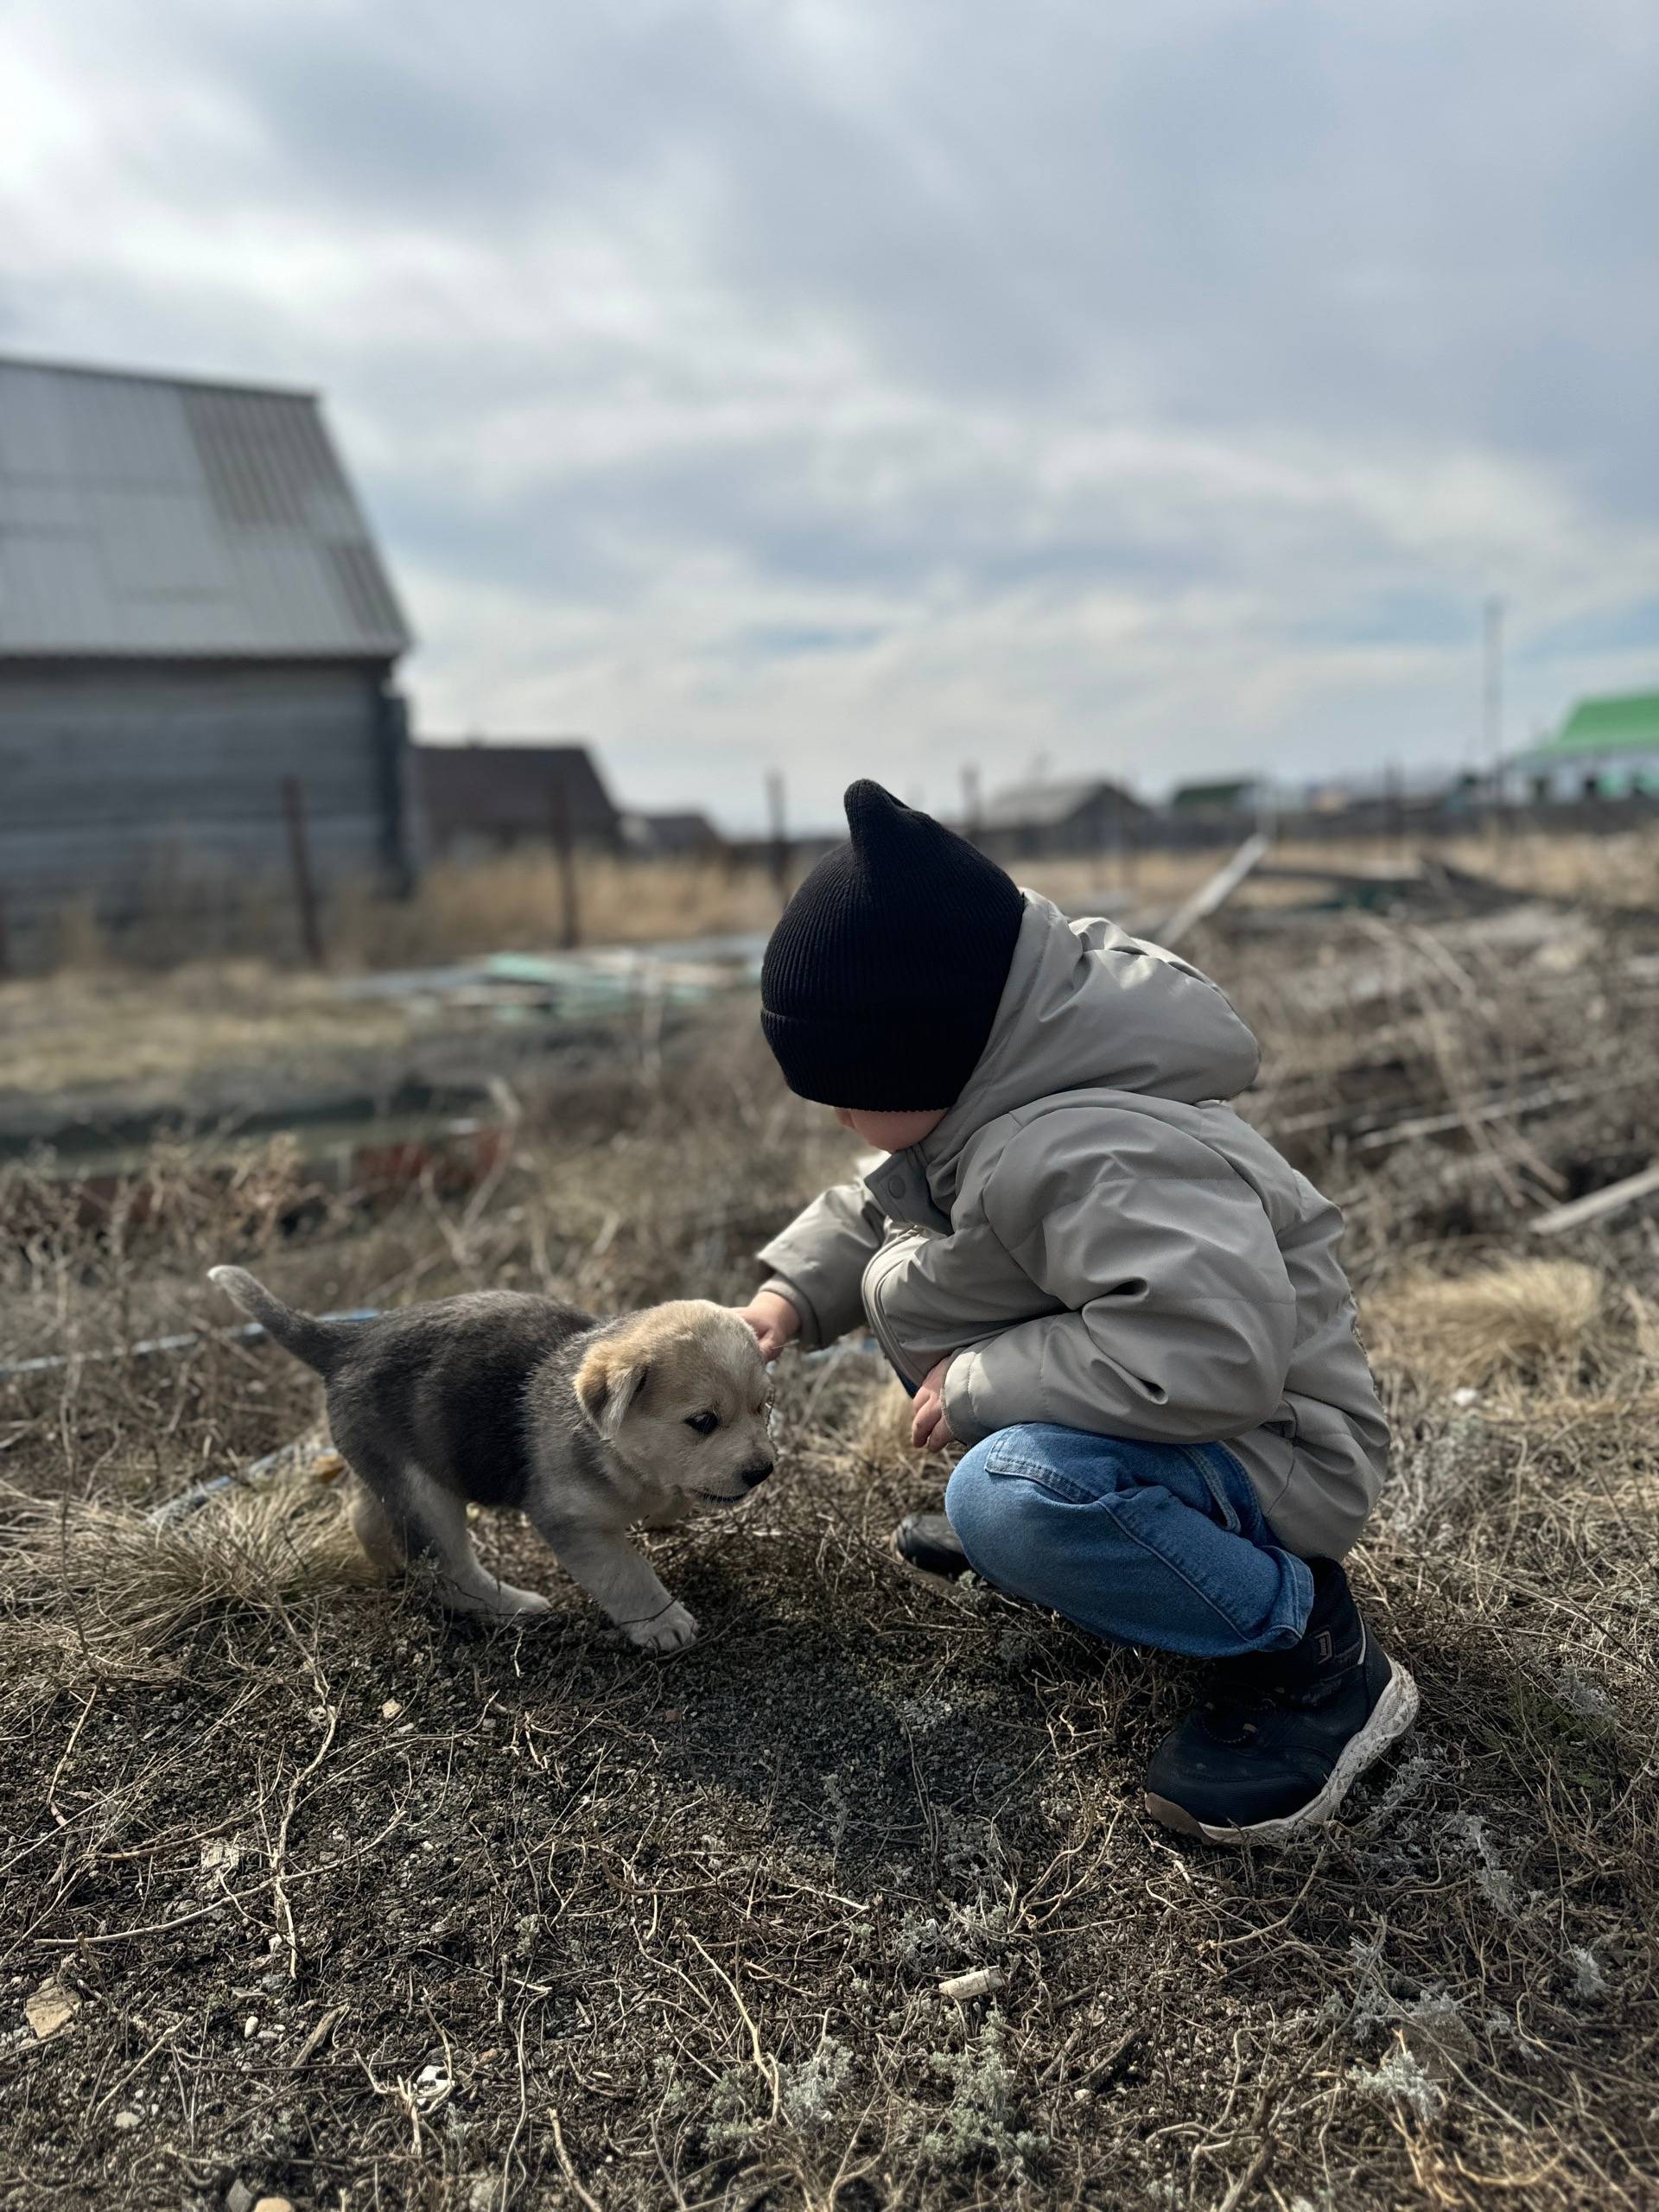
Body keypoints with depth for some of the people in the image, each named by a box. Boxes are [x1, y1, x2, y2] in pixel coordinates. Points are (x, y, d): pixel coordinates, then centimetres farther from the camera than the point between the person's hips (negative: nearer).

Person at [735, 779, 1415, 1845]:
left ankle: (1313, 1656, -11)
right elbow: (880, 1201, 17)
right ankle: (1019, 1523, 22)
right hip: (1138, 1404, 9)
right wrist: (792, 1291, 0)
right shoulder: (979, 1099, -2)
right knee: (905, 1285, 11)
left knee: (1012, 1498, -38)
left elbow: (1210, 1352, -44)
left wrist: (979, 1380, -30)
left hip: (1273, 1448, -9)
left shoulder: (1087, 1156, -34)